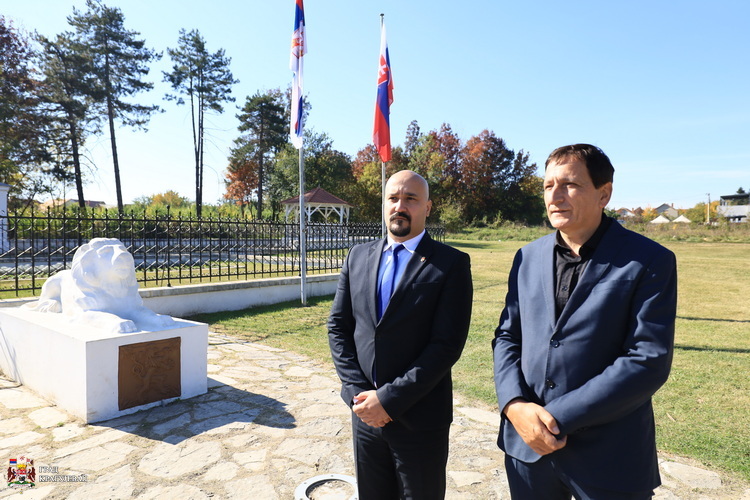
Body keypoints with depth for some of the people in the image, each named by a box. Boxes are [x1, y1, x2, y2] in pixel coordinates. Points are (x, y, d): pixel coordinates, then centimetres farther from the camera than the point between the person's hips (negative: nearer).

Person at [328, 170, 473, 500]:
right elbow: (338, 327, 4)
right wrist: (358, 393, -6)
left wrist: (389, 399, -16)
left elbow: (447, 344, -15)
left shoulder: (452, 263, -10)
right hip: (366, 412, 4)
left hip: (420, 419, -3)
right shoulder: (358, 256, 4)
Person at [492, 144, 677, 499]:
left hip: (608, 457, -3)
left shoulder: (650, 262, -10)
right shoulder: (528, 257, 3)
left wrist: (558, 417, -18)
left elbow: (649, 361, -15)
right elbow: (507, 337, 5)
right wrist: (514, 405, -12)